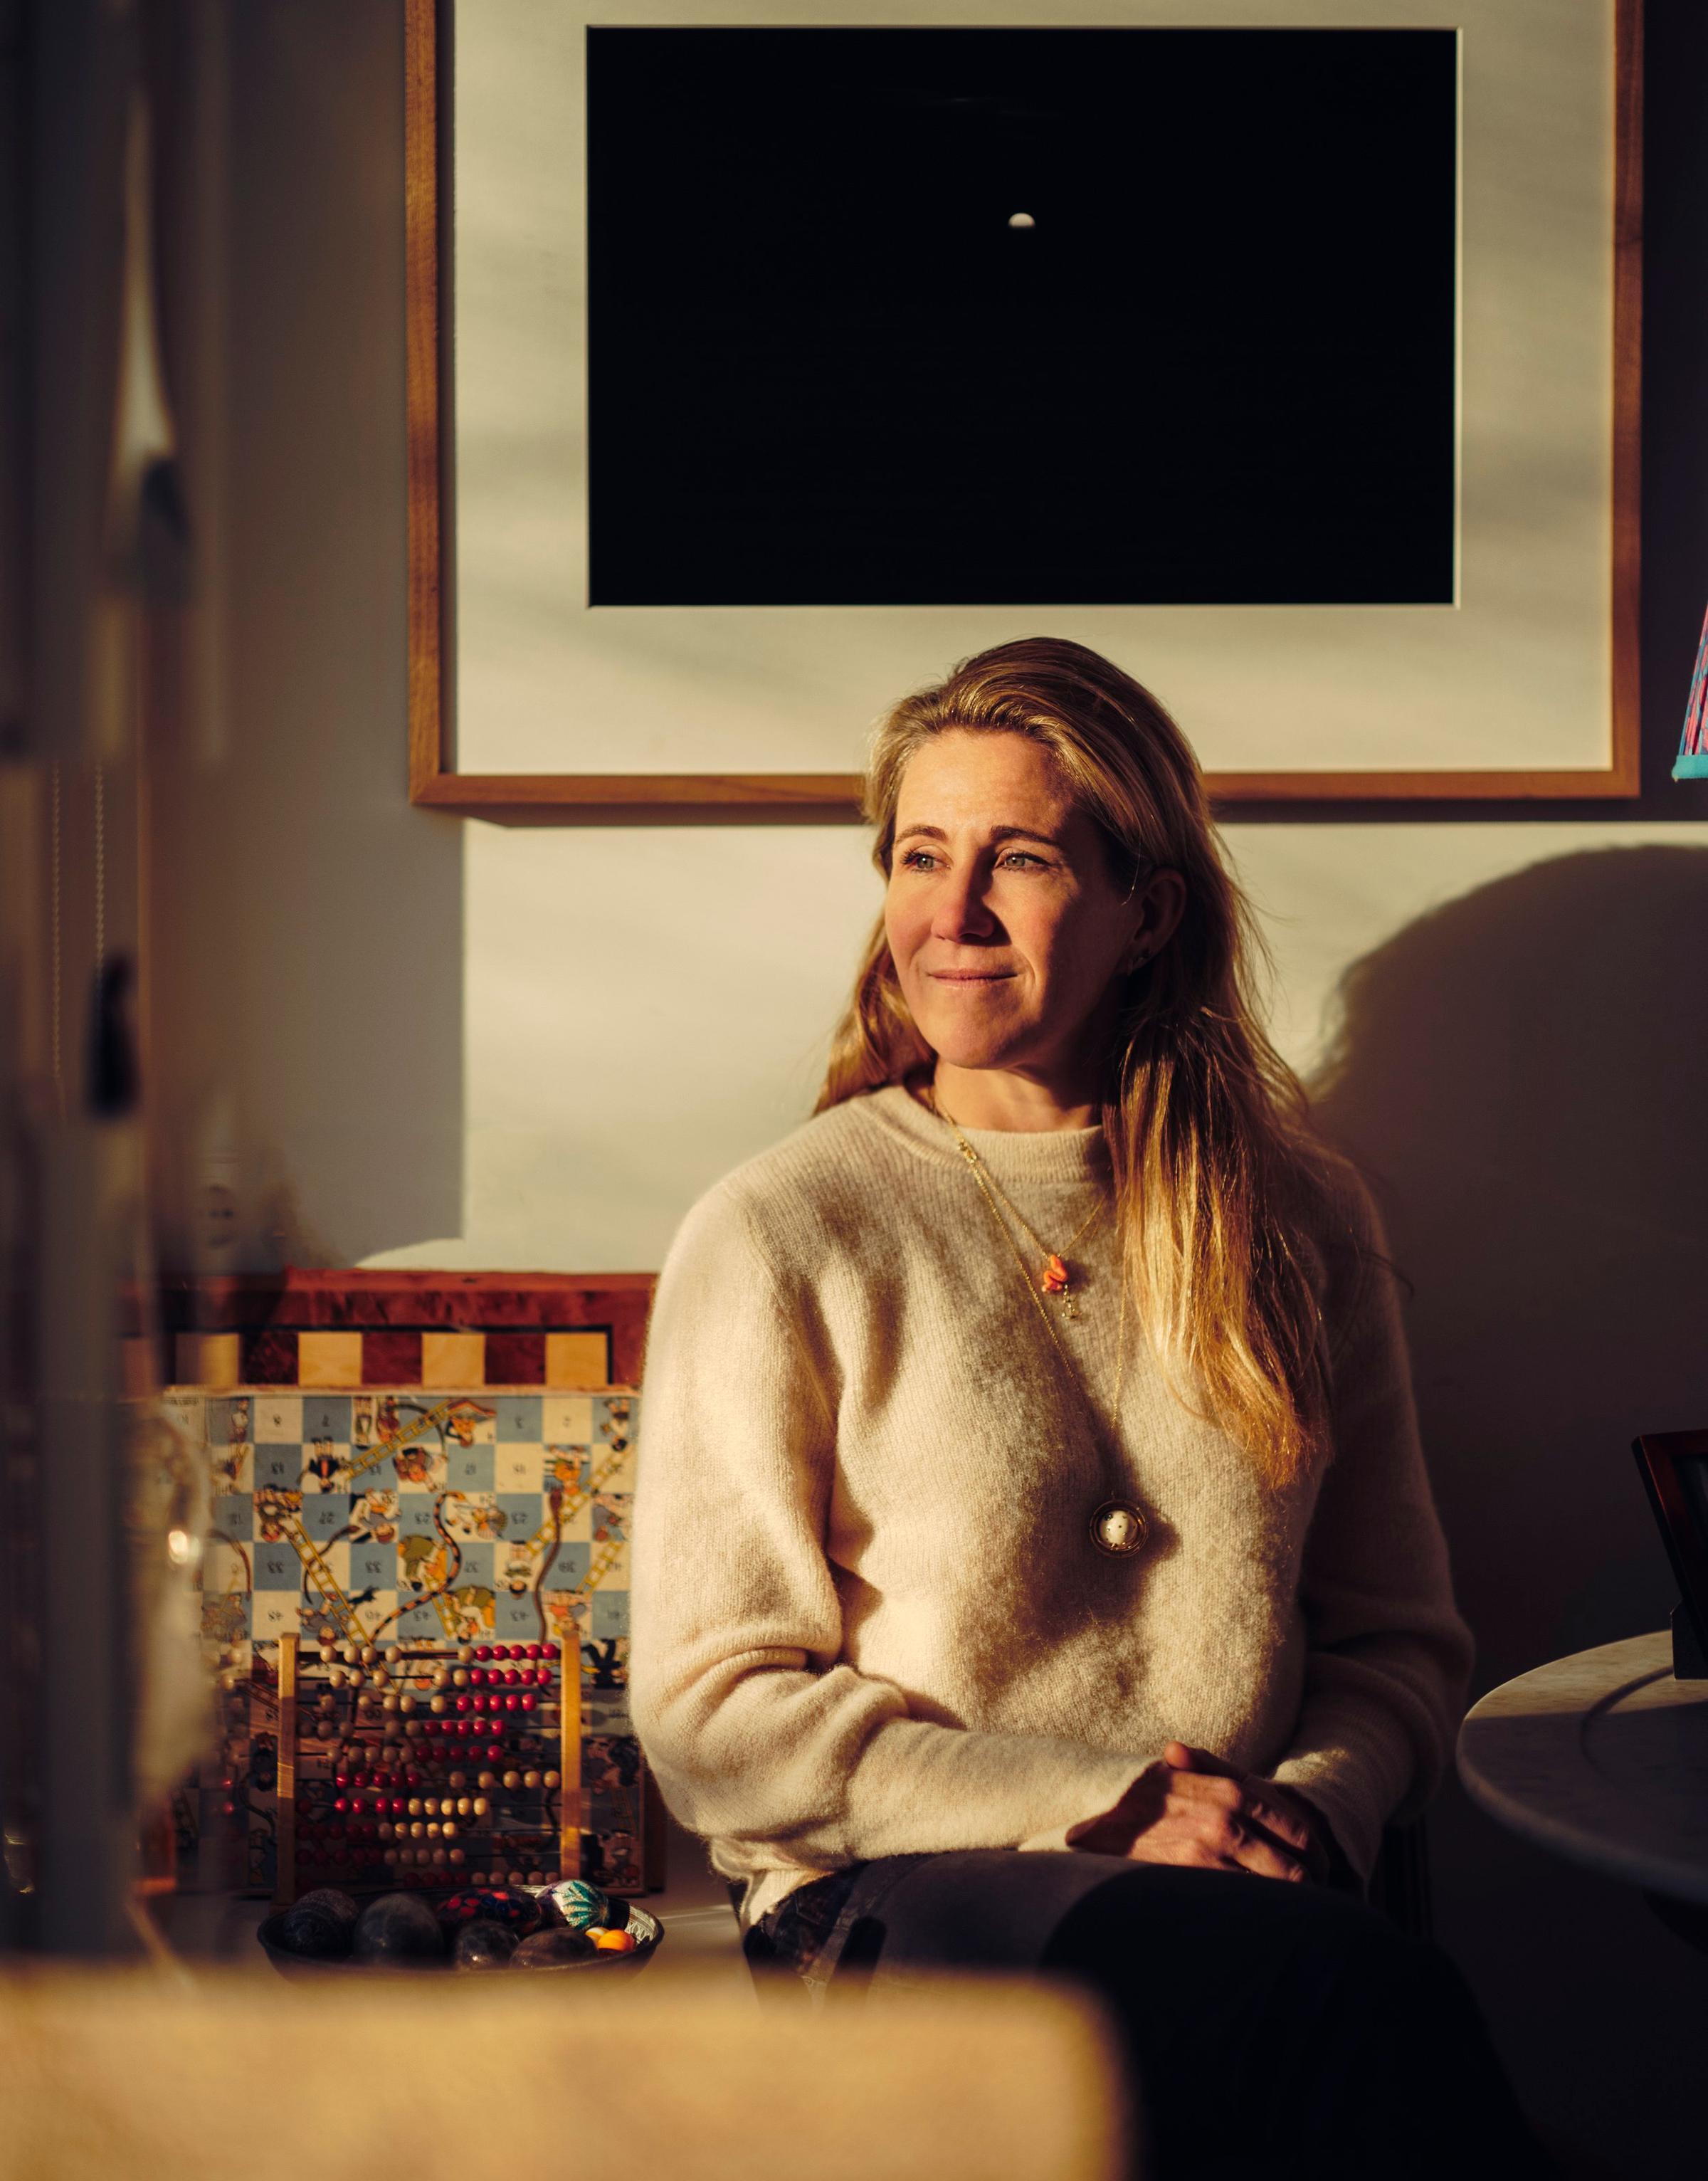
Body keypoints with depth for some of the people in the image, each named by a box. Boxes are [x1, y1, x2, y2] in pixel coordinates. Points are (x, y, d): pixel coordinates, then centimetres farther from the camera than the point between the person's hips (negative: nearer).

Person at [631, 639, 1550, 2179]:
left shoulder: (1301, 1221, 12)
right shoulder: (776, 1239, 0)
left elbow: (1402, 1638, 18)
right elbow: (711, 1718, -4)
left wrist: (1313, 1807, -5)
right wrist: (1106, 1817, -11)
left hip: (1246, 1885, 4)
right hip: (897, 1899, -4)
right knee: (1383, 2009, -34)